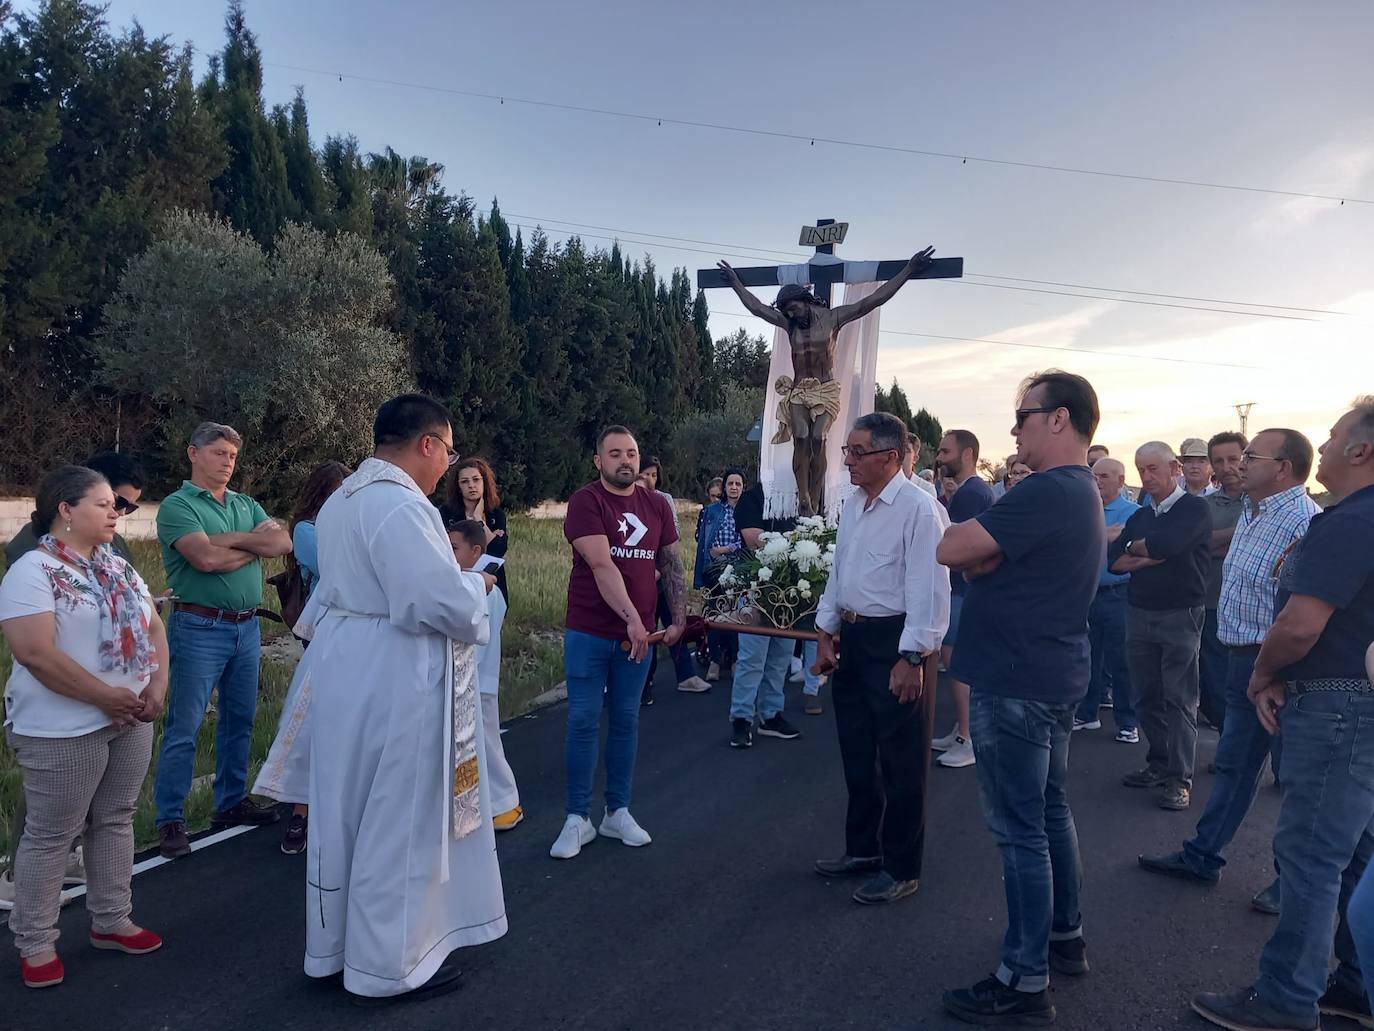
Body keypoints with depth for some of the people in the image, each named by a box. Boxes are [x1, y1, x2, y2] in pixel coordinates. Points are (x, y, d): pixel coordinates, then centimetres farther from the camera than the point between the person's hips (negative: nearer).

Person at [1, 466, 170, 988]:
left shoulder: (118, 567, 9)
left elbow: (152, 626, 11)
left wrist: (157, 685, -5)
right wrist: (107, 698, -19)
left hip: (130, 721, 7)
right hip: (63, 729, -7)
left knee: (115, 820, 15)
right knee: (50, 836, 5)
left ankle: (111, 920, 29)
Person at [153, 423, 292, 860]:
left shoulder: (246, 505, 13)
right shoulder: (177, 505, -5)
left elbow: (283, 542, -1)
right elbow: (206, 558, -20)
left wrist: (233, 539, -11)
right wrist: (255, 543, -7)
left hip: (247, 626, 6)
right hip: (201, 628, -6)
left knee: (239, 720, 15)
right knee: (184, 728, -2)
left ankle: (232, 802, 28)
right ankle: (170, 819, 7)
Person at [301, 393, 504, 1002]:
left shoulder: (343, 498, 11)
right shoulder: (401, 505, -22)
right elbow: (444, 604, -26)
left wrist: (453, 581, 14)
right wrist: (477, 585, -5)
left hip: (347, 668, 10)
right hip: (392, 683, -10)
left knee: (345, 815, 19)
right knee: (397, 821, 4)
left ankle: (336, 946, 35)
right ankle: (387, 965, 19)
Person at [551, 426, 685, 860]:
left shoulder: (657, 506, 7)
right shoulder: (585, 501, -9)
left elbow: (672, 565, 12)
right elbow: (601, 566, -18)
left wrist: (679, 618, 5)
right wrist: (632, 618, -23)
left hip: (638, 635, 4)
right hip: (589, 633, -4)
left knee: (626, 722, 11)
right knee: (583, 722, 1)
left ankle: (618, 812, 22)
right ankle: (578, 819, 12)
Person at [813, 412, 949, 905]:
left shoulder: (919, 509, -17)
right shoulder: (853, 505, 10)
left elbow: (929, 590, -20)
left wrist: (911, 658, -21)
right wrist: (827, 633, 13)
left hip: (896, 642, -8)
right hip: (852, 639, 8)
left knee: (901, 763, 5)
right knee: (856, 754, 19)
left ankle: (901, 869, 21)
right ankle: (862, 848, 37)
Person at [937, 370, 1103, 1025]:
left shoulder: (1047, 492, -21)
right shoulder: (1082, 492, 14)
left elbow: (950, 550, -23)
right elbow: (994, 560, 11)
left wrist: (971, 540, -3)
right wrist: (981, 552, -9)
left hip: (1016, 685, -10)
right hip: (1055, 676, 10)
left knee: (1020, 830, -2)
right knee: (1049, 808, 20)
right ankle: (1066, 938, 35)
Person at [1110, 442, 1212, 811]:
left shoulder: (1194, 509, -6)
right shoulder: (1140, 516, 13)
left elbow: (1163, 544, -23)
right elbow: (1113, 560, 3)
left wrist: (1132, 547, -3)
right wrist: (1149, 557, -13)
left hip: (1180, 615, -6)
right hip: (1139, 614, 6)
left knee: (1179, 699, -2)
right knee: (1147, 696, 11)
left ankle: (1179, 779, 4)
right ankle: (1158, 764, 23)